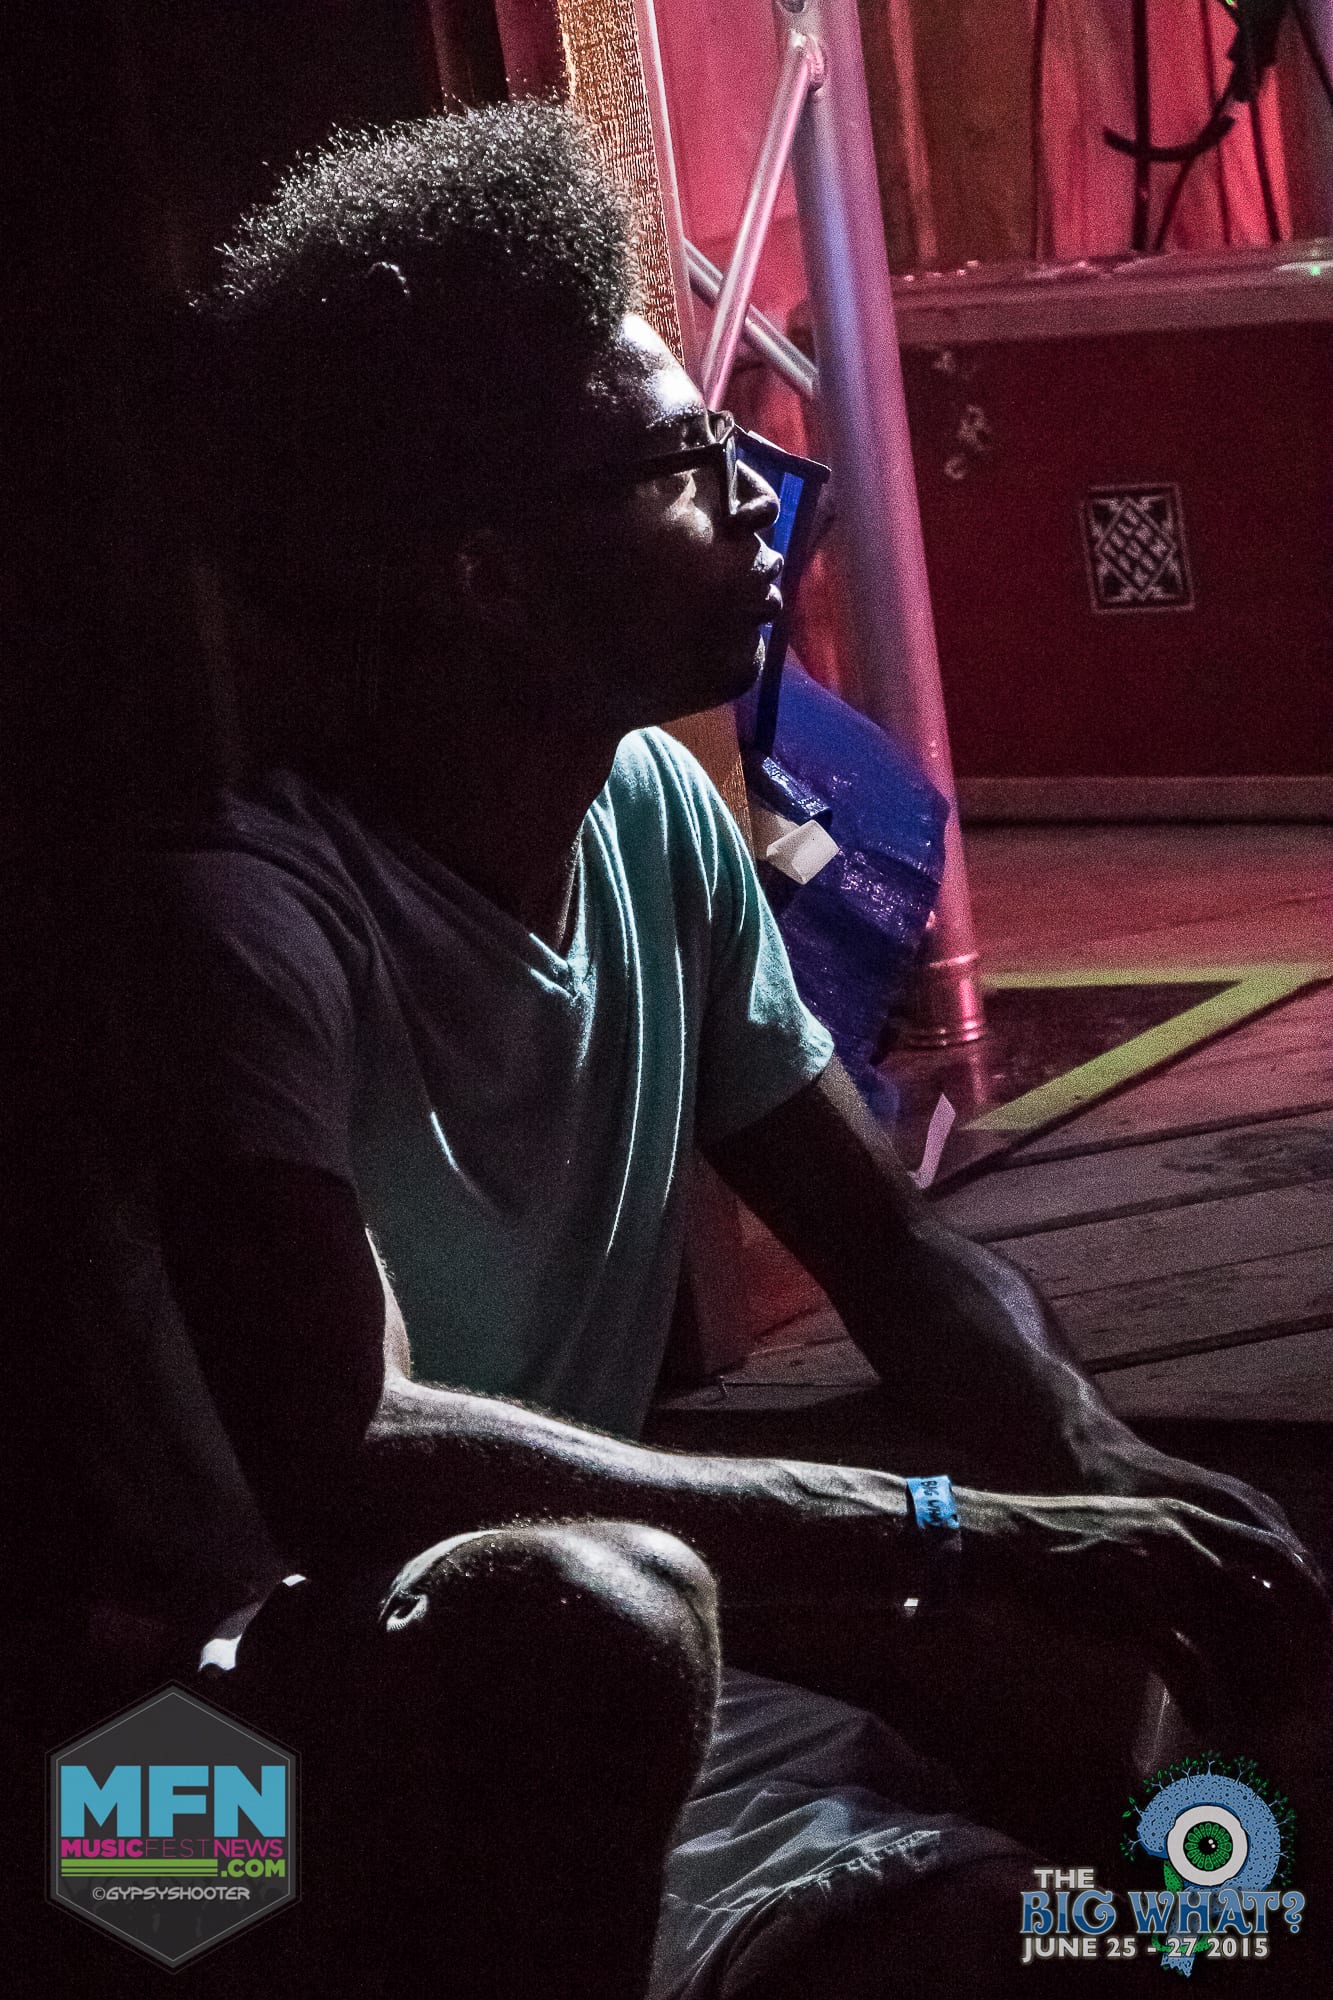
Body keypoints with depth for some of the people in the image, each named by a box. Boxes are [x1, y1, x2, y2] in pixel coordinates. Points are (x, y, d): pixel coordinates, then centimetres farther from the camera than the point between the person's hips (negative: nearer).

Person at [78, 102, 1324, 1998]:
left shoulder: (663, 820, -1)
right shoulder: (260, 917, -24)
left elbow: (894, 1251, 8)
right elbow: (345, 1459, -36)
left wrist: (1102, 1467, -15)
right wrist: (975, 1534, -35)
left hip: (619, 1694, 7)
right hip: (313, 1754, -7)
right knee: (588, 1605, -37)